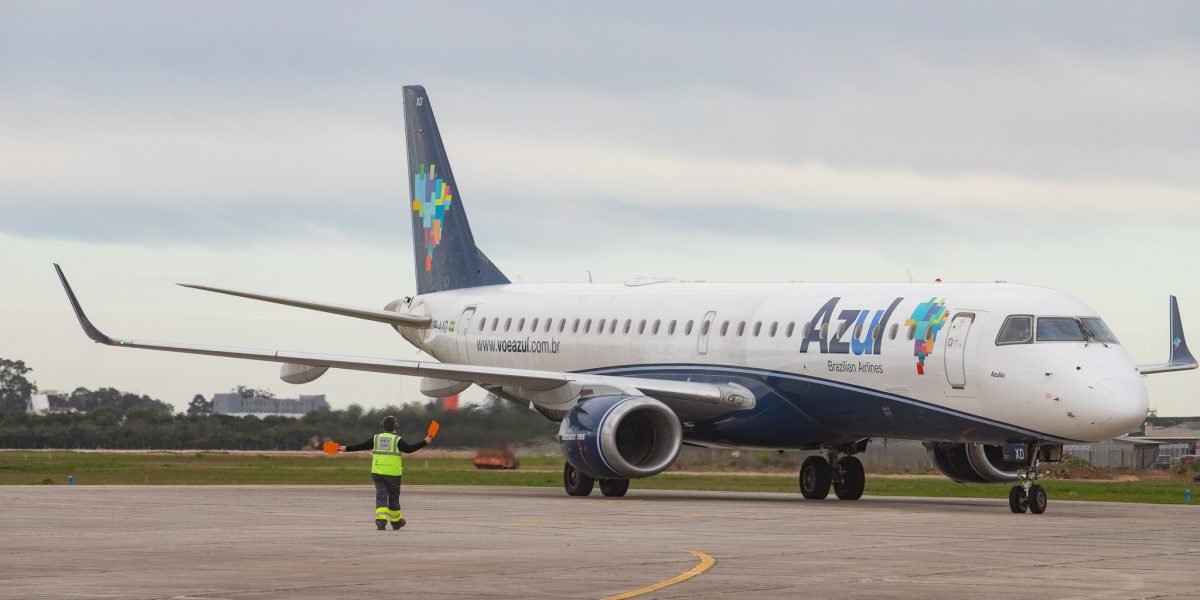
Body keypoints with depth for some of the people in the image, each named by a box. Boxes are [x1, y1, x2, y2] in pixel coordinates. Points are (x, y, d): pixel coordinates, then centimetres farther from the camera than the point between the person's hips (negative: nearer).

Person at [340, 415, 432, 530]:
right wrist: (424, 442, -13)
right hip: (393, 473, -2)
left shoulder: (376, 438, 4)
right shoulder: (397, 440, -6)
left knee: (381, 496, 0)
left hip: (377, 473, 2)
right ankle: (396, 522, 25)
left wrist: (347, 449, 17)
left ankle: (380, 521, -19)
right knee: (393, 497, 11)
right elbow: (408, 449, -15)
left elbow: (362, 446, 5)